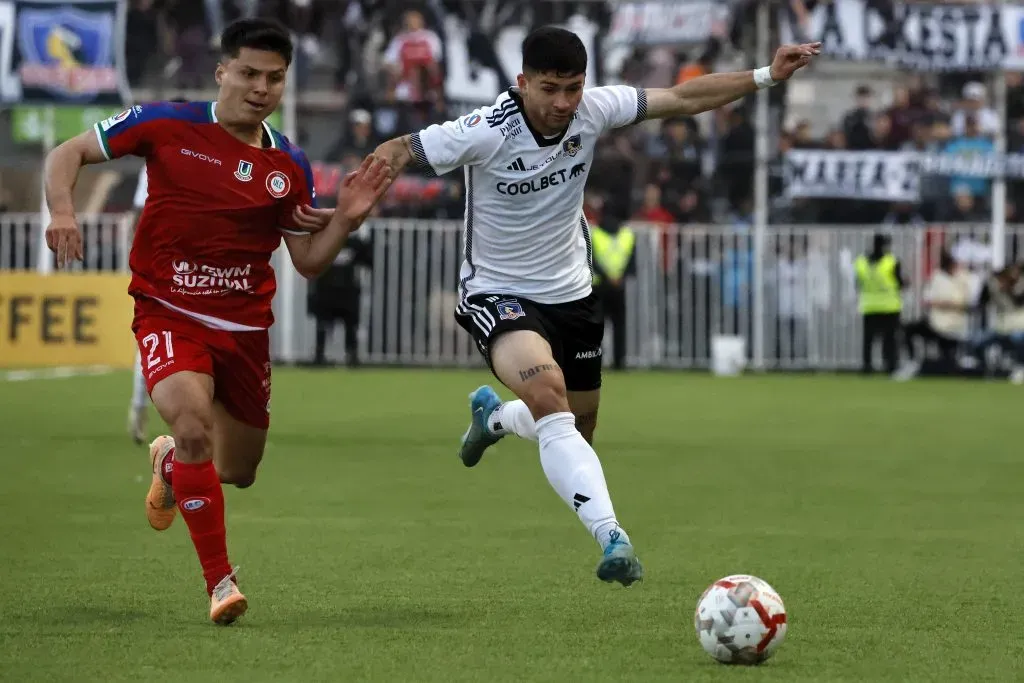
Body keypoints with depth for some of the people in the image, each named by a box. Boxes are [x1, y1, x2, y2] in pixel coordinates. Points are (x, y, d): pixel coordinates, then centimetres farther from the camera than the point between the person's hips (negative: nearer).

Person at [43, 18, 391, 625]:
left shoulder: (289, 165, 2)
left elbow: (309, 261, 6)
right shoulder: (167, 126, -7)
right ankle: (221, 581, -21)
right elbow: (70, 153, 0)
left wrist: (348, 217, -11)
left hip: (244, 326, 4)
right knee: (194, 423, -30)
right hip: (169, 315, -4)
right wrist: (63, 211, -18)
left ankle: (171, 460, 50)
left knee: (237, 473, 13)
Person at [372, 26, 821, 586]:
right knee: (547, 391, -34)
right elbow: (400, 151, -19)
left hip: (569, 291, 6)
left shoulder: (594, 110, -13)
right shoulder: (486, 132, -25)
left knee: (576, 430, 18)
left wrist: (766, 76, -8)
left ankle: (493, 415, 54)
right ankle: (610, 535, -43)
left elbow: (681, 99, -4)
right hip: (496, 294, -6)